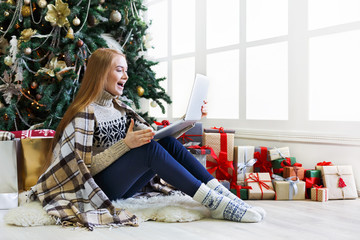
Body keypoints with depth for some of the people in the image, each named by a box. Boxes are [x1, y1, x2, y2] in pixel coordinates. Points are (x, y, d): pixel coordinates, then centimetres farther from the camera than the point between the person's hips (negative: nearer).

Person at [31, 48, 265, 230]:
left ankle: (223, 193, -20)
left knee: (167, 142, -14)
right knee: (150, 150, -29)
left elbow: (154, 136, 9)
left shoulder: (119, 107, 14)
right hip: (98, 187, -7)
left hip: (123, 183, 7)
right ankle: (215, 203, -31)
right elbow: (86, 166, -16)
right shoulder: (85, 113, -11)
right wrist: (125, 144, -27)